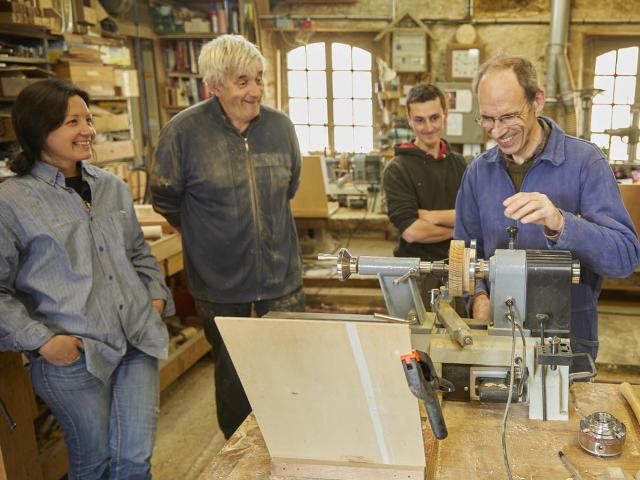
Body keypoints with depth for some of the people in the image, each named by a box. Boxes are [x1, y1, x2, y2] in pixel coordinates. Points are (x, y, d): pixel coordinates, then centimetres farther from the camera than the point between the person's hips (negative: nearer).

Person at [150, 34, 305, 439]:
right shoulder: (184, 131, -13)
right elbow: (166, 200, 0)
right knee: (233, 375, 15)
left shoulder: (280, 126, -2)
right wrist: (207, 233, 9)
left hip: (282, 274, 3)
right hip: (220, 280, -2)